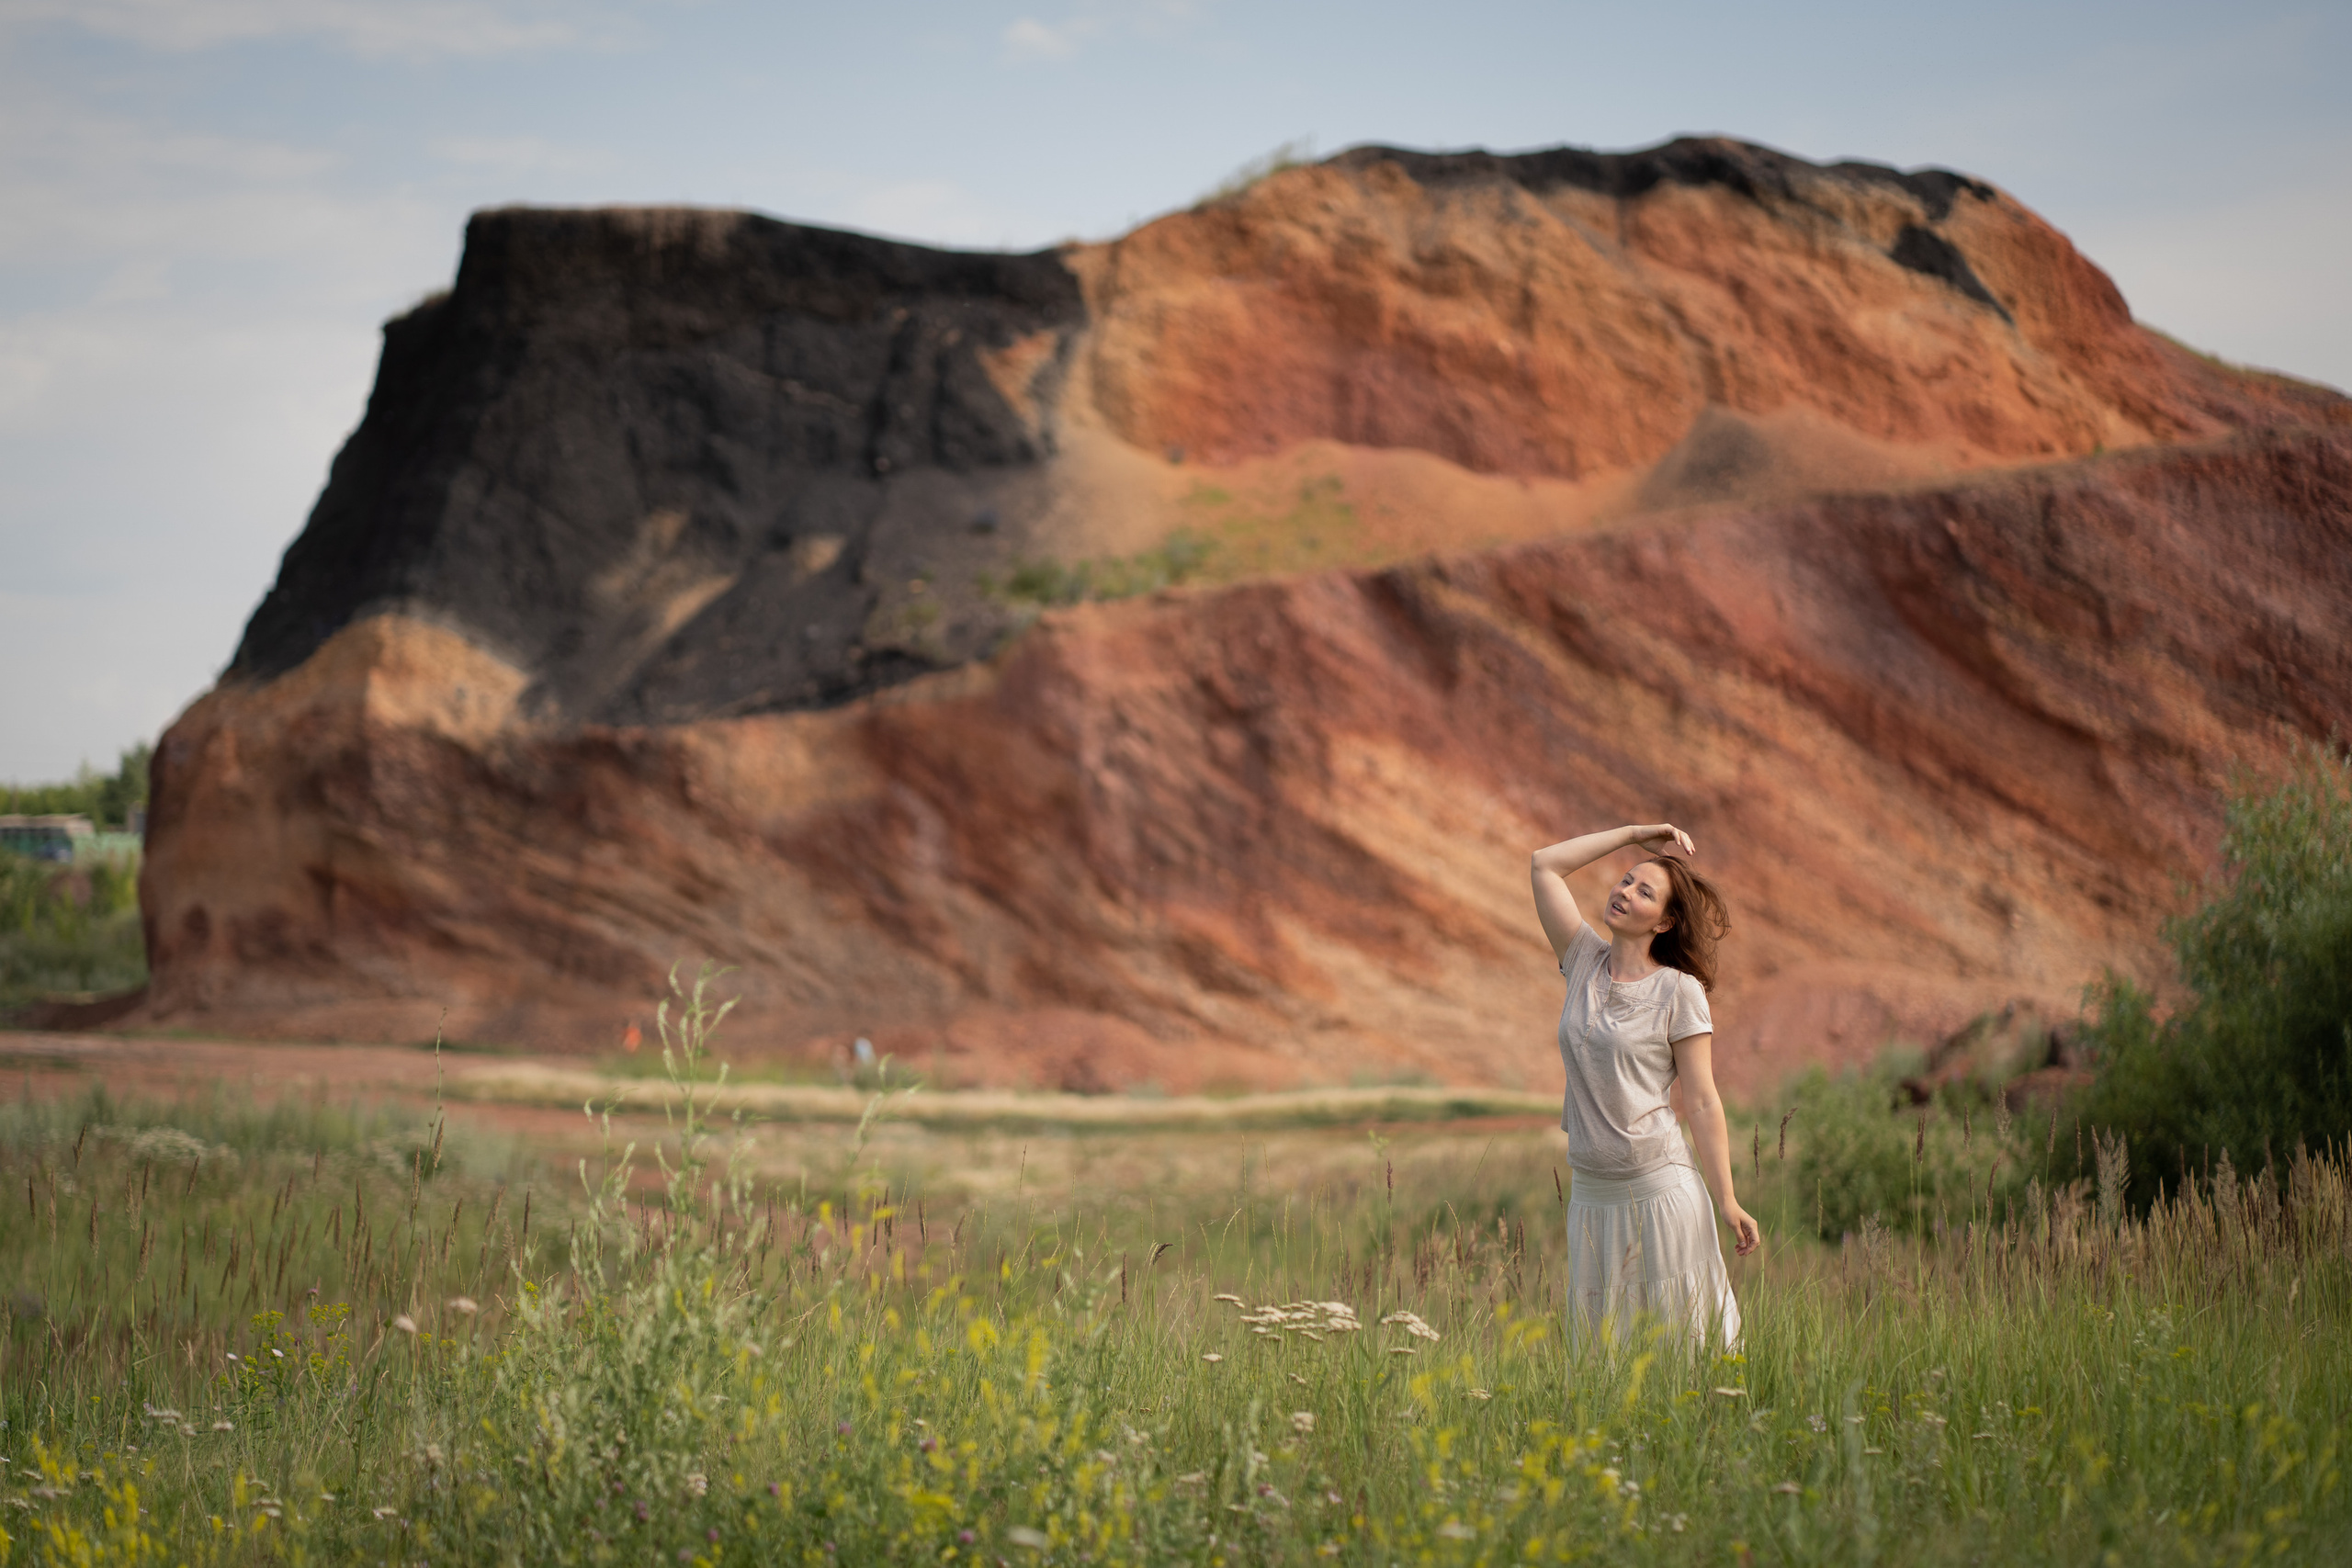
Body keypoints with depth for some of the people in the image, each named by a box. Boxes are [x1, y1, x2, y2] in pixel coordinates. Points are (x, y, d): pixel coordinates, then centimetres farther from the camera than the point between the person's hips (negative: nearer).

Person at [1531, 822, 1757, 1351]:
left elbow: (1702, 1104, -6)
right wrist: (1636, 835, 8)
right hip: (1591, 1194, 5)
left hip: (1660, 1189, -5)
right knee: (1597, 1342, 9)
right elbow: (1544, 865, 9)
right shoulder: (1585, 963, 7)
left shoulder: (1679, 991, -5)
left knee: (1680, 1338, -1)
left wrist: (1727, 1202, -9)